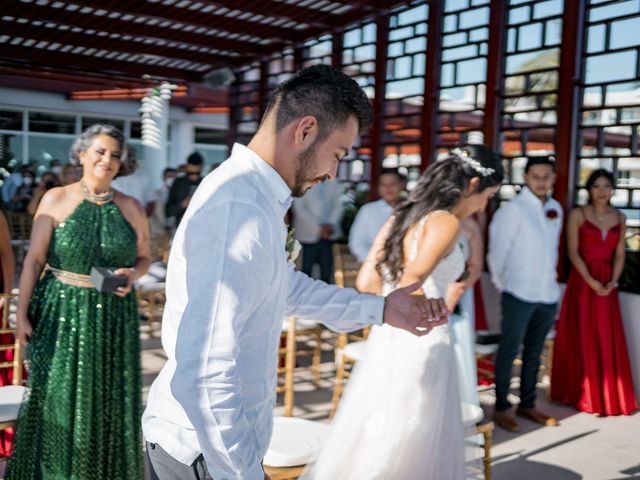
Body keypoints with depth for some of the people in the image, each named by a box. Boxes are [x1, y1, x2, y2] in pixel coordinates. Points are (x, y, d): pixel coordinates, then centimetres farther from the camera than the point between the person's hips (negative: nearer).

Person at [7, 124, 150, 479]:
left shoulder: (130, 208, 2)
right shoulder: (56, 200, -2)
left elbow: (144, 257, 12)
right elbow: (34, 260, -2)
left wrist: (132, 274, -11)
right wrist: (22, 313, -6)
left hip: (112, 317, 2)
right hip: (61, 312, -1)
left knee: (106, 404, 8)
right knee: (55, 400, 8)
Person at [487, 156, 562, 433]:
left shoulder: (556, 209, 9)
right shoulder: (514, 209, -10)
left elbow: (552, 248, 14)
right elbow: (497, 251, -7)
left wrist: (551, 279, 10)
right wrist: (501, 283, 0)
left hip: (548, 293, 6)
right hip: (519, 293, -6)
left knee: (534, 352, 15)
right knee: (509, 351, 3)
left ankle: (527, 405, 28)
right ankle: (501, 408, 14)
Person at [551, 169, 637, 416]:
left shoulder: (620, 218, 9)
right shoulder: (578, 214, -3)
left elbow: (619, 255, 7)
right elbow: (573, 252, -7)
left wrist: (613, 282, -9)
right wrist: (591, 281, -16)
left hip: (608, 285, 3)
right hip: (582, 282, -3)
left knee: (608, 341, 6)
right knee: (581, 338, 3)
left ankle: (608, 395, 18)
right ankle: (580, 394, 14)